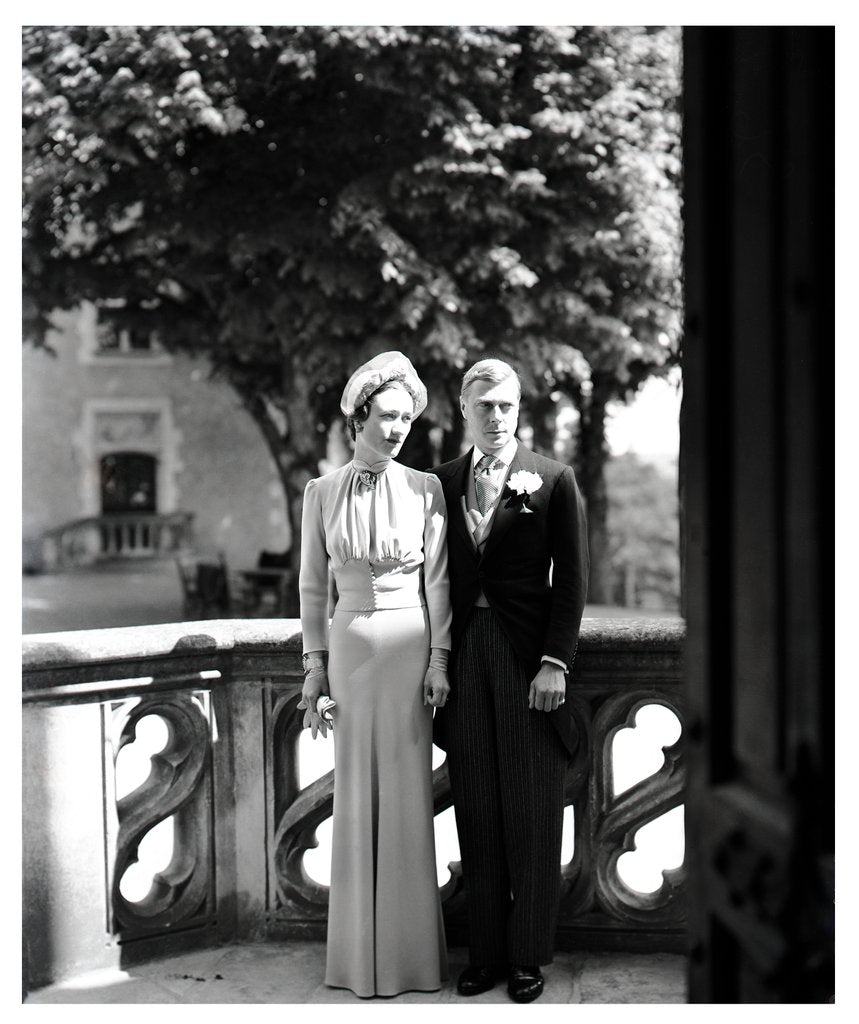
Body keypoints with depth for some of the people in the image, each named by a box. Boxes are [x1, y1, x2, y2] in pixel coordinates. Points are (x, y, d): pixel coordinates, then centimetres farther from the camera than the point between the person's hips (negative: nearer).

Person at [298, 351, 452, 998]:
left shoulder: (425, 488, 0)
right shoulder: (323, 492, 2)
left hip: (411, 648, -1)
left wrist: (438, 660, -6)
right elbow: (313, 587, 6)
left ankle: (411, 950, 14)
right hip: (350, 647, 1)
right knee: (358, 795, 6)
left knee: (407, 795, 3)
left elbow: (437, 580, 0)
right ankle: (361, 952, 17)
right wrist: (315, 667, 2)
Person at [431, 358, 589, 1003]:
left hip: (529, 655, -3)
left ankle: (529, 955, 16)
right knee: (477, 813, 7)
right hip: (464, 655, 3)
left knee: (533, 814, 4)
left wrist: (555, 661, -10)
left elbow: (571, 579, -2)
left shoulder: (554, 480, 0)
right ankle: (486, 953, 16)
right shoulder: (442, 482, 9)